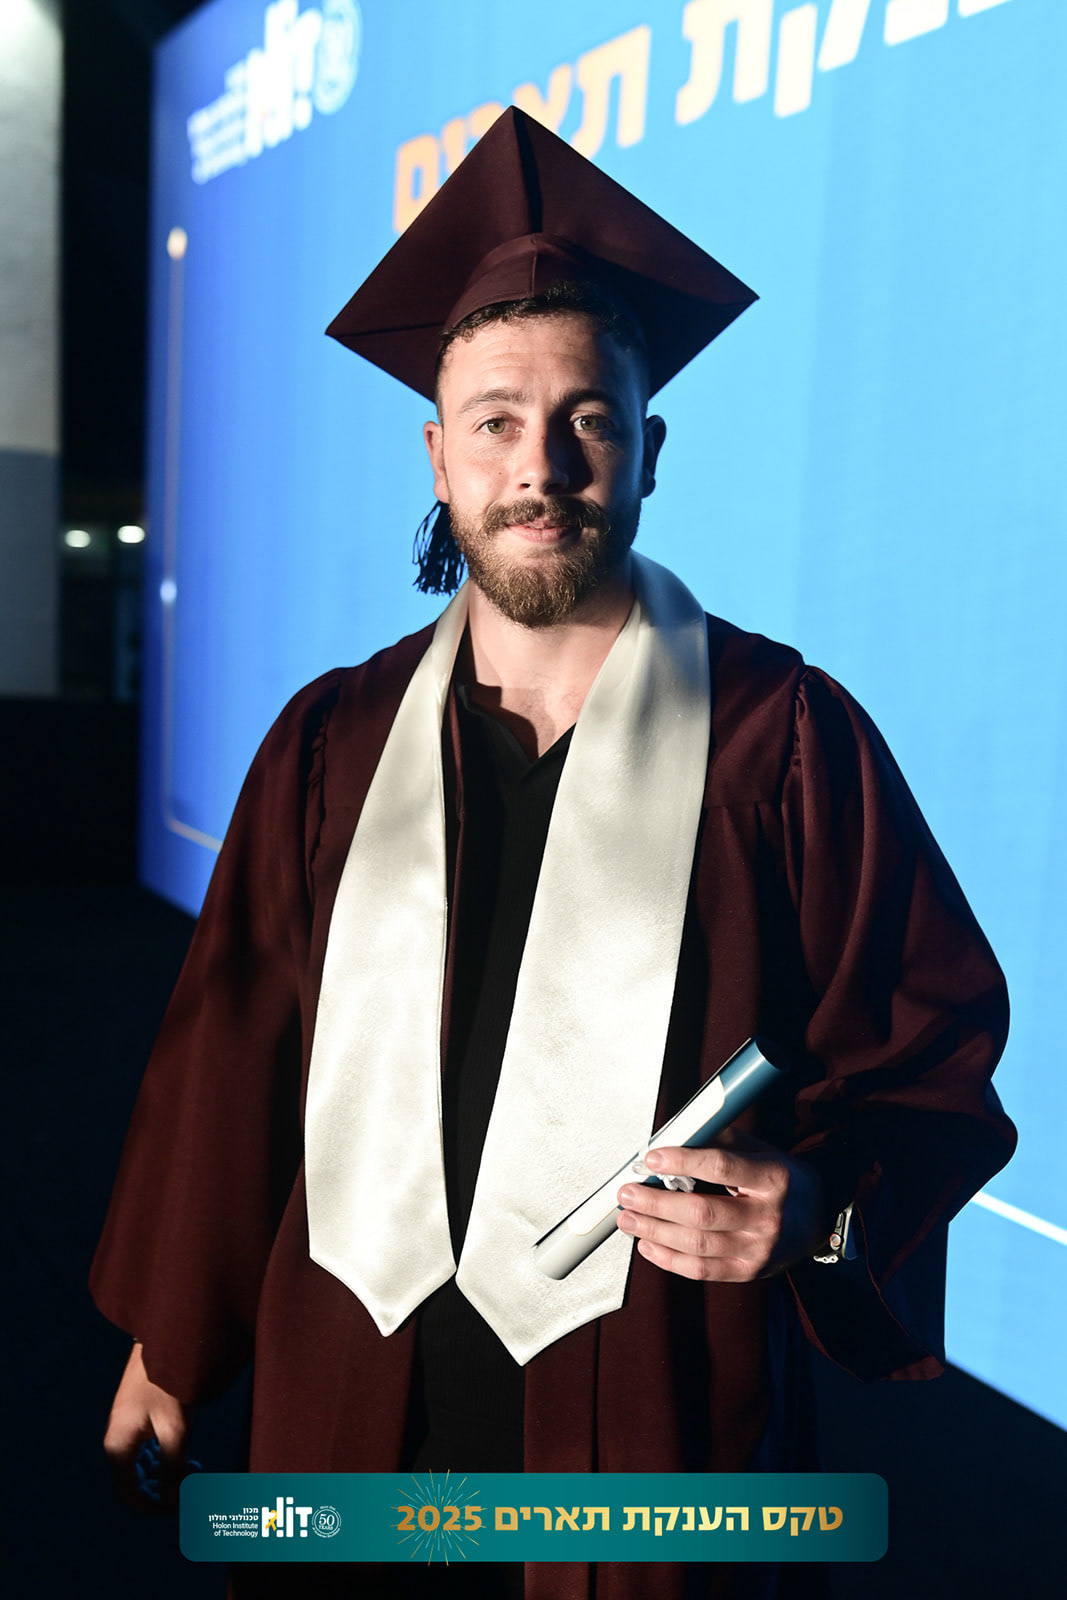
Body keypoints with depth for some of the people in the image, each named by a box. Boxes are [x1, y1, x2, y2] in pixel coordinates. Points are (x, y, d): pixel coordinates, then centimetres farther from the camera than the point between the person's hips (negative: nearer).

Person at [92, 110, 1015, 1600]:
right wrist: (168, 1340, 11)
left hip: (656, 1443, -2)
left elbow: (934, 1053, -4)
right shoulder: (332, 743, -2)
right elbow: (229, 1053, 4)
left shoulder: (792, 740, -11)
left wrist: (815, 1205, -23)